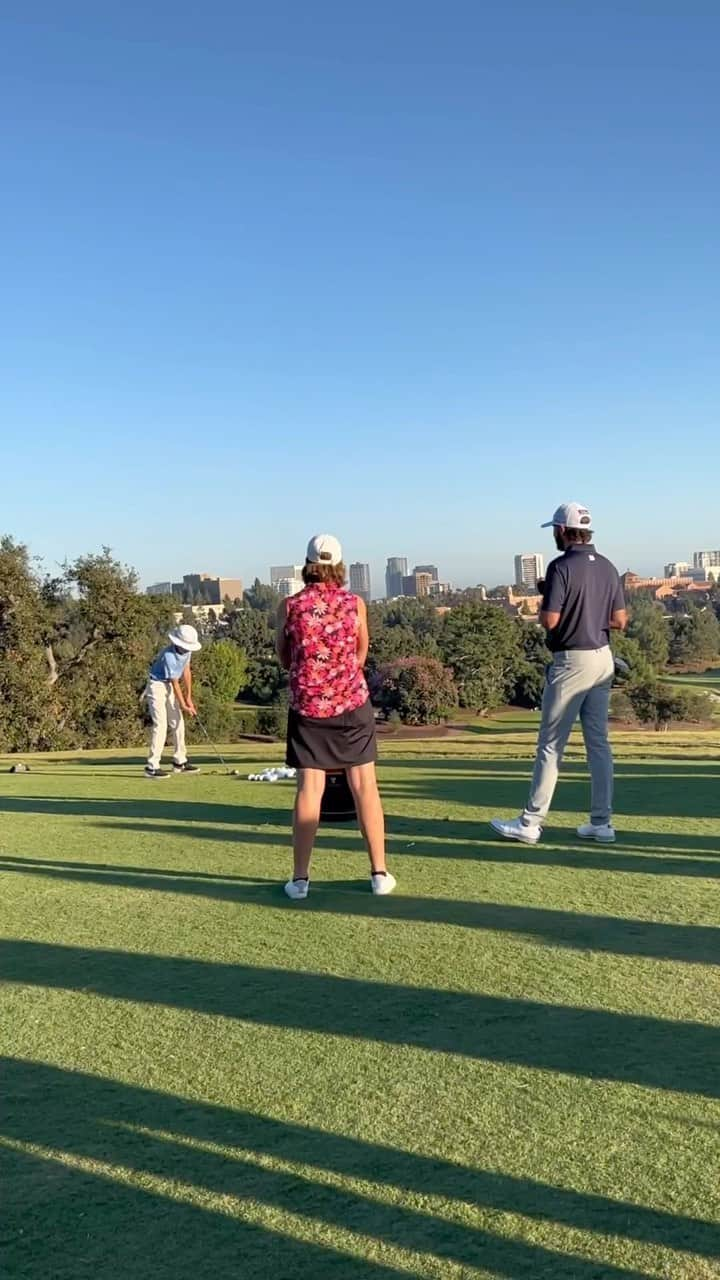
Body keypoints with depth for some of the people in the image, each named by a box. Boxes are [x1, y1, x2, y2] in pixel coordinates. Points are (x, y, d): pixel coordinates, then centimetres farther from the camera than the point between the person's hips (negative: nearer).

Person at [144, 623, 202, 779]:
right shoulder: (168, 656, -29)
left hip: (169, 687, 9)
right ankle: (151, 767, -14)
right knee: (160, 725, -15)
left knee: (178, 723, 10)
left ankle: (180, 762, 20)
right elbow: (175, 683, -22)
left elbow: (186, 671, 5)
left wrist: (188, 697, 3)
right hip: (157, 686, -9)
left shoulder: (186, 650, -5)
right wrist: (183, 705, -15)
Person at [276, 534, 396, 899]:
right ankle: (379, 873, 10)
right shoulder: (355, 604, -1)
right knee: (365, 786, 6)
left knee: (309, 789, 3)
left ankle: (300, 878, 4)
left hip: (307, 707, 0)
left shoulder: (290, 606, -3)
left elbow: (284, 659, 8)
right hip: (352, 704, 0)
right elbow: (361, 656, 10)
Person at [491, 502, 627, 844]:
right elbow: (620, 620, 9)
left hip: (571, 661, -7)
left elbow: (549, 620, -18)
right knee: (599, 742, 10)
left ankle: (531, 823, 4)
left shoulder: (561, 567, -13)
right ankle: (601, 823, 14)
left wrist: (545, 604, 2)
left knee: (551, 745, -2)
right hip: (603, 659, 7)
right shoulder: (608, 567, 8)